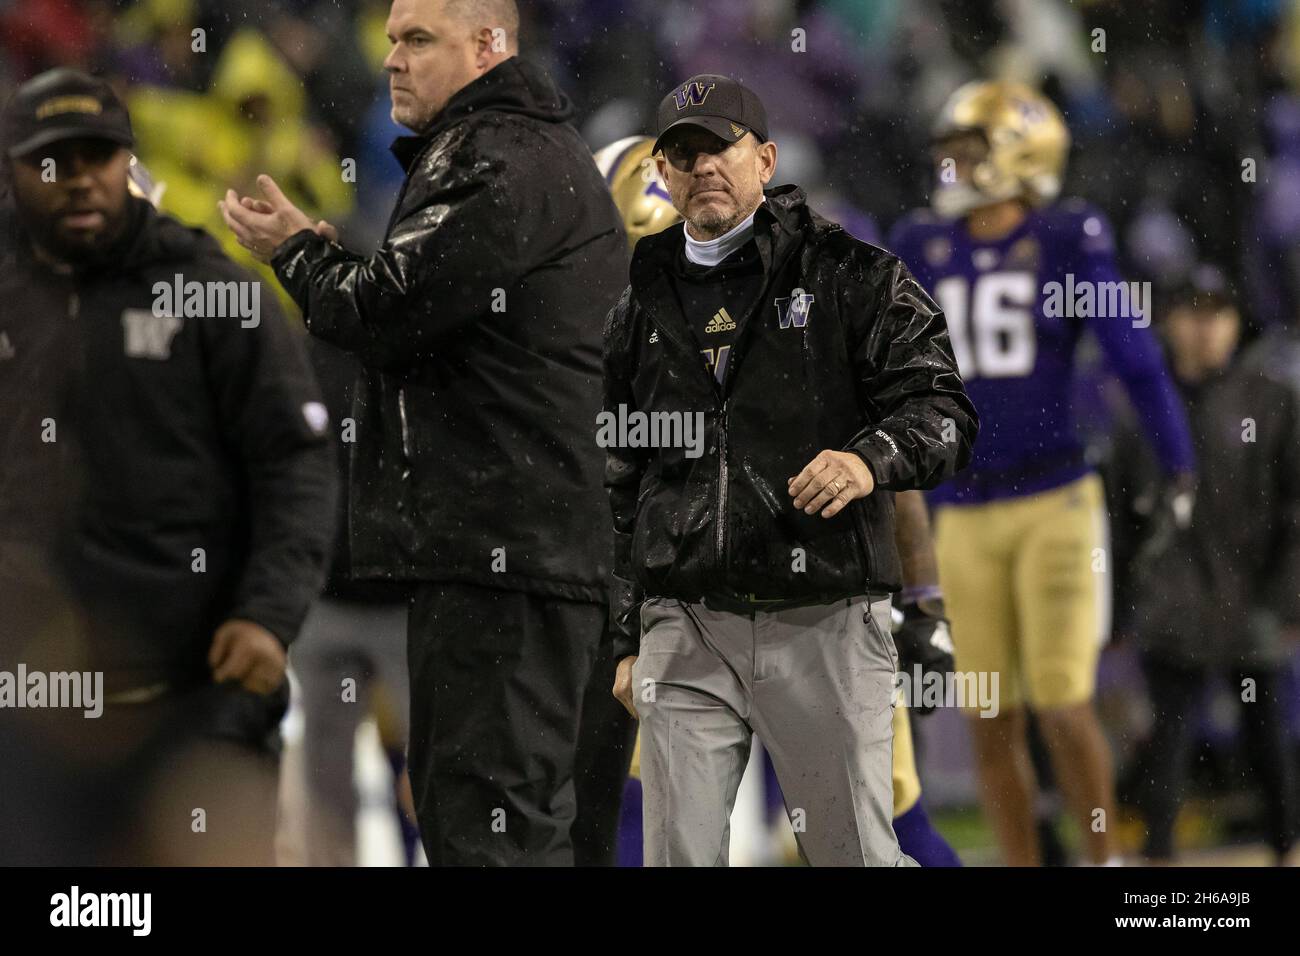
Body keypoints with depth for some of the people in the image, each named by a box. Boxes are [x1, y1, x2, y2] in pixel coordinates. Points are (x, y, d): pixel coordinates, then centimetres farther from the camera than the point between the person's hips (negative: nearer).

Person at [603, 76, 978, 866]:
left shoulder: (852, 278, 4)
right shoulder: (643, 310, 17)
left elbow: (942, 412, -5)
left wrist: (872, 459, -27)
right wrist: (629, 641, 17)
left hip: (823, 624, -4)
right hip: (685, 628, 4)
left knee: (857, 854, -4)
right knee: (681, 859, 0)